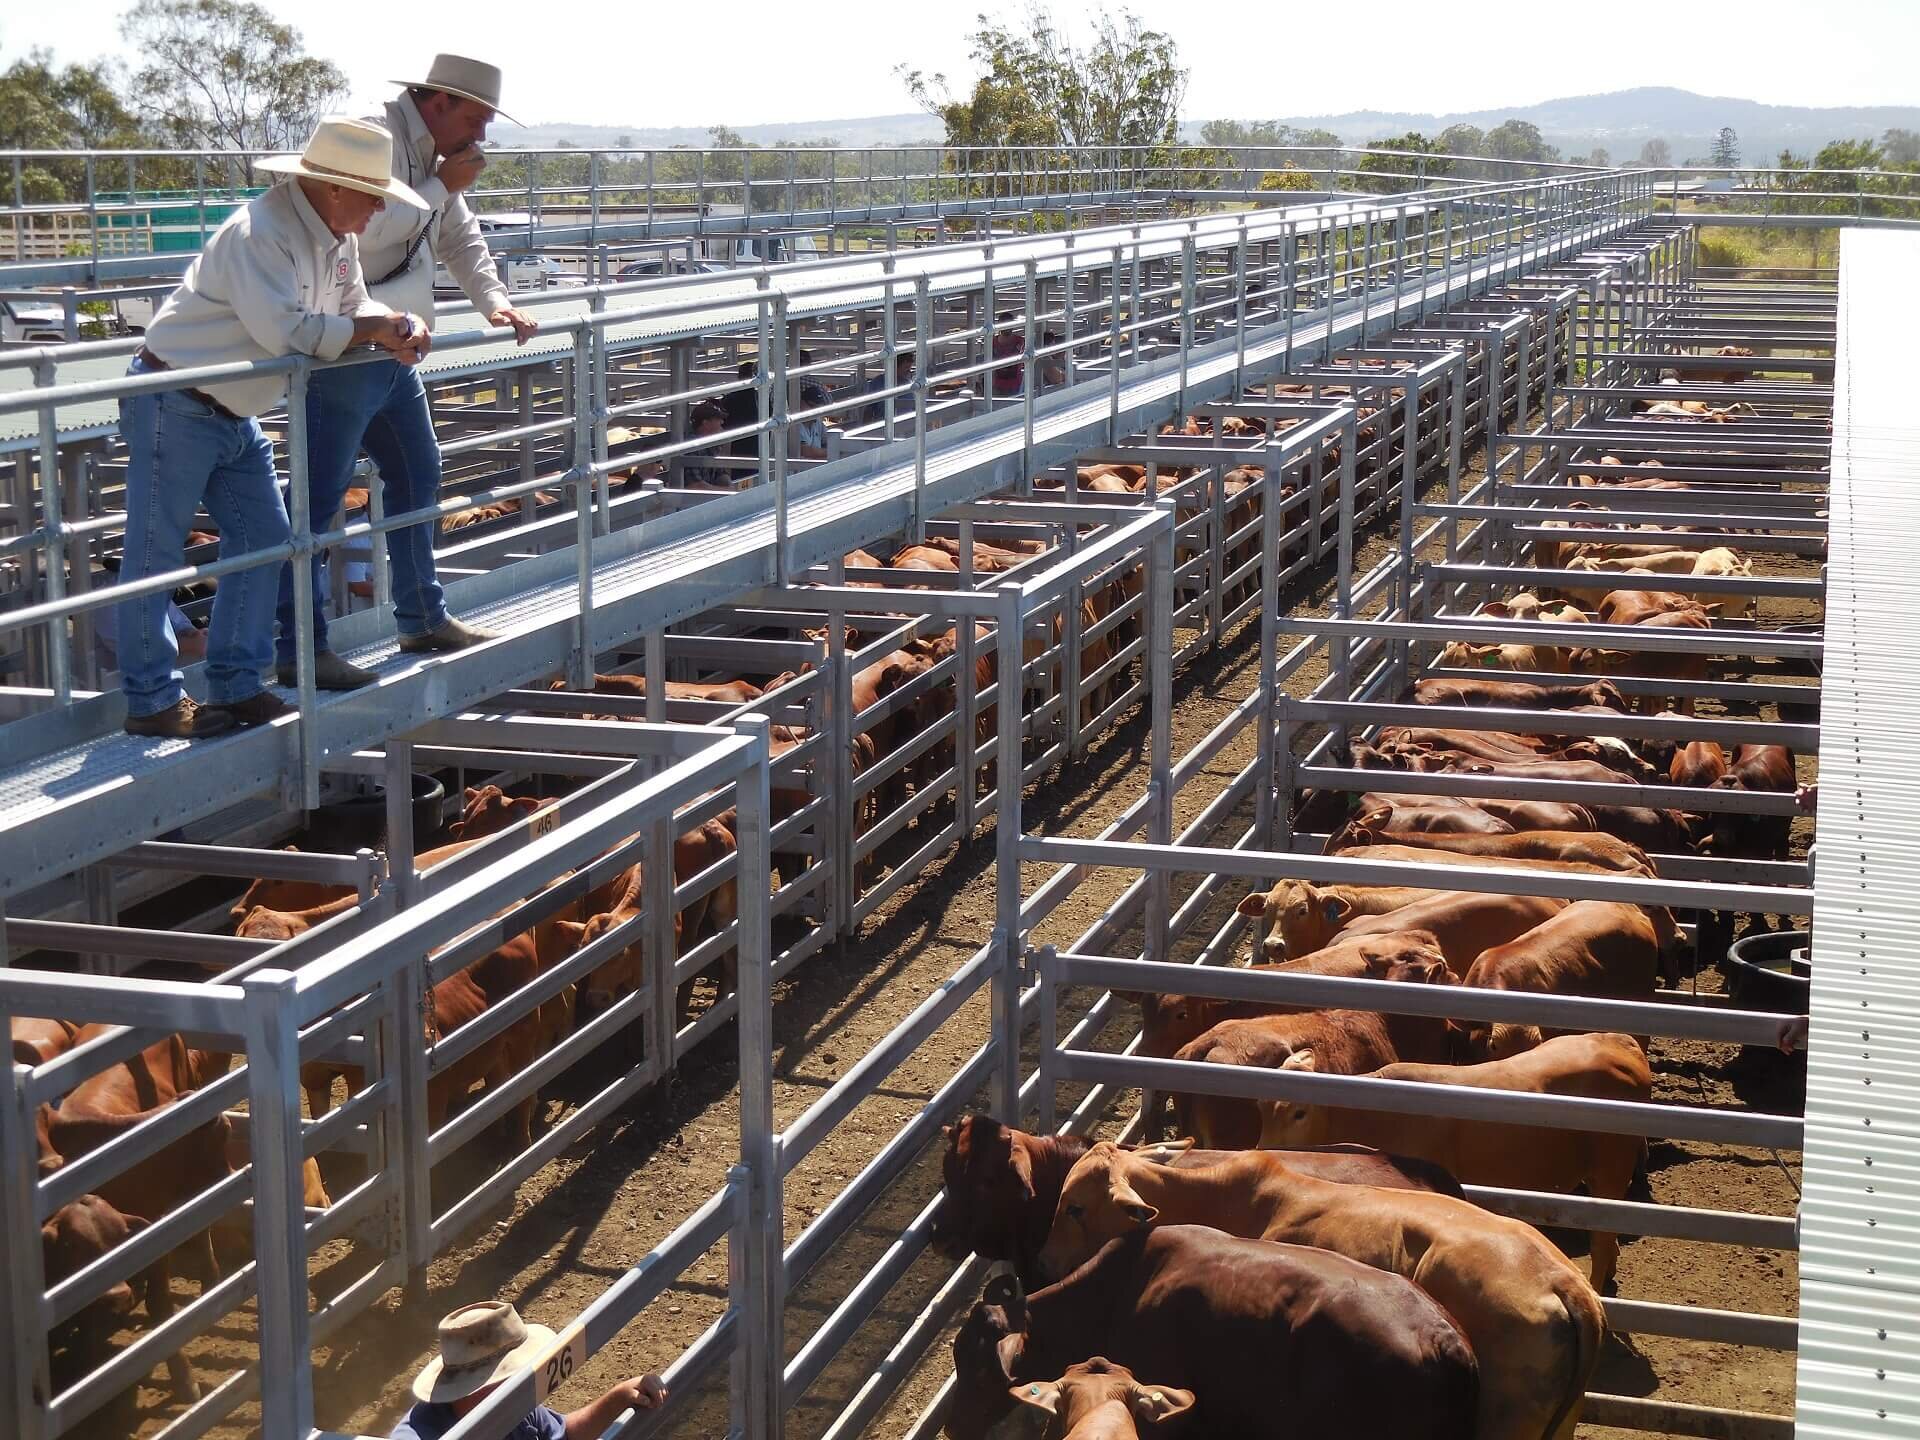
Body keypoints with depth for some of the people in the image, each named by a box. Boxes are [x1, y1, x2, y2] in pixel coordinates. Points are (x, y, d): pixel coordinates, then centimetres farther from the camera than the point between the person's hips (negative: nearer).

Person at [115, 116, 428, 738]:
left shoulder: (338, 237, 5)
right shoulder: (262, 234, -24)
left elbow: (355, 304, 11)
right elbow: (282, 330, -33)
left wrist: (403, 330, -12)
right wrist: (374, 329, -21)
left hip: (235, 416, 10)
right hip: (175, 406, -10)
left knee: (262, 538, 8)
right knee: (155, 554, -3)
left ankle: (235, 687, 14)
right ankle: (152, 699, 2)